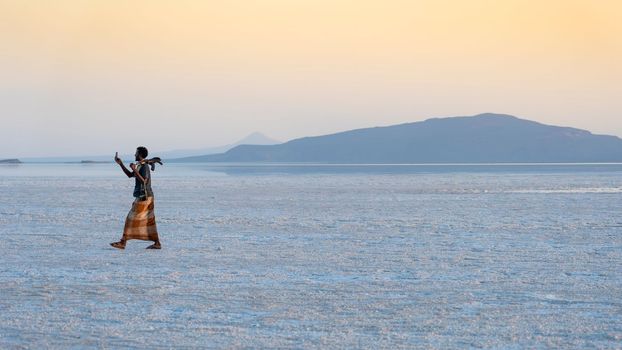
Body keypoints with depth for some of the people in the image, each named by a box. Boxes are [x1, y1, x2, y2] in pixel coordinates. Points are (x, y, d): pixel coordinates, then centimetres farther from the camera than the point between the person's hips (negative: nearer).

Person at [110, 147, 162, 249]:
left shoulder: (145, 166, -14)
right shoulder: (140, 166, 16)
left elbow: (144, 181, -25)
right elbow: (130, 175, 26)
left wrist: (135, 170, -26)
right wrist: (120, 164, 22)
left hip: (143, 197, -10)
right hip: (145, 196, 10)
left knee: (132, 219, -7)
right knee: (149, 221, 9)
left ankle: (122, 243, -5)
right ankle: (157, 243, 8)